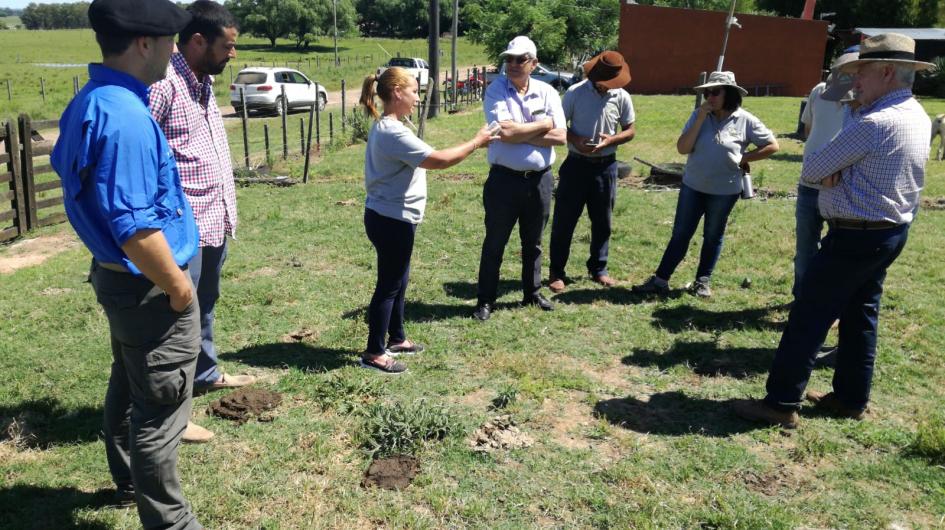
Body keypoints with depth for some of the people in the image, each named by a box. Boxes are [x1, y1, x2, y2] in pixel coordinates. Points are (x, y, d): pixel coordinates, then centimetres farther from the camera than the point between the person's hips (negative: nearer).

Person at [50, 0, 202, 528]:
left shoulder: (88, 102, 5)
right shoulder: (126, 118, -27)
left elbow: (65, 165, 22)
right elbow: (134, 228, -30)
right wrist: (177, 285, -17)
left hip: (116, 276, 10)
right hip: (149, 288, -10)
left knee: (129, 387, 26)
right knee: (160, 411, 3)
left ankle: (130, 481, 46)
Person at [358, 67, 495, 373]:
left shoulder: (385, 127, 11)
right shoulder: (392, 132, -23)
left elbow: (427, 158, 12)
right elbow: (439, 160, -25)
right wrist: (476, 142, -14)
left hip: (390, 217, 10)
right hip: (391, 220, -10)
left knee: (398, 282, 20)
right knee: (388, 286, 0)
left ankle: (396, 339, 36)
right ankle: (373, 353, 12)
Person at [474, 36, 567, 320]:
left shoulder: (547, 92, 1)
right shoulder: (496, 90, -6)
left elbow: (560, 137, -9)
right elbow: (504, 131, -21)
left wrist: (519, 133, -14)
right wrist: (542, 125, -10)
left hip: (539, 179, 3)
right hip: (504, 178, -3)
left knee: (533, 242, 18)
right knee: (494, 243, 7)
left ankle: (532, 293, 34)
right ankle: (486, 300, 18)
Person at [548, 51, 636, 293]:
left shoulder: (622, 97, -1)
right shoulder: (575, 93, -6)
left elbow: (630, 130, 7)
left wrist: (611, 140, -13)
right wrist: (575, 140, -18)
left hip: (605, 166, 2)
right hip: (576, 164, -2)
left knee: (602, 221, 11)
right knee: (564, 220, 1)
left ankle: (598, 269, 27)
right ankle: (556, 272, 11)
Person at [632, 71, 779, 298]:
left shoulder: (745, 120, -8)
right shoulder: (699, 115, -3)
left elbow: (772, 146, -1)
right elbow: (682, 148, -11)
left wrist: (744, 158, -7)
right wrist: (700, 119, -17)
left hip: (724, 190, -2)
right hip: (692, 186, 2)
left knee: (713, 237, 12)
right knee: (680, 234, 6)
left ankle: (703, 281, 25)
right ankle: (660, 280, 9)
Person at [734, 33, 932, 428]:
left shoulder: (873, 124, -22)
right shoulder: (918, 118, 9)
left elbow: (811, 170, -15)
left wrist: (825, 172, 5)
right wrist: (836, 173, -9)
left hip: (855, 237, -10)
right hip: (892, 232, 10)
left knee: (808, 316, -4)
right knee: (860, 316, 16)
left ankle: (782, 403, 1)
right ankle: (851, 399, 26)